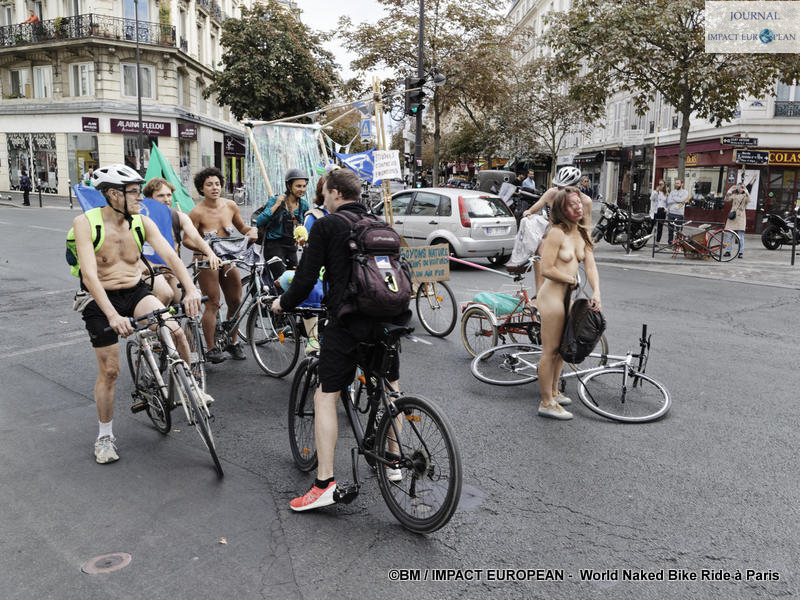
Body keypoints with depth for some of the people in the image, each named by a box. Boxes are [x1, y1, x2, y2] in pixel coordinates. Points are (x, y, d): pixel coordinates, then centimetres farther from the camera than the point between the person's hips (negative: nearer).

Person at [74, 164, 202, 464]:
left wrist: (190, 289, -33)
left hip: (137, 293, 2)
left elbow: (169, 255, -15)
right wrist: (112, 315, -38)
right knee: (109, 370, 0)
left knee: (174, 330, -24)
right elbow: (89, 275, -25)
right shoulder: (85, 223, -15)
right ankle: (105, 436, 21)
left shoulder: (141, 222, -4)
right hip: (101, 300, -2)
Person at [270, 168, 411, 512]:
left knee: (325, 398, 4)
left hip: (348, 322, -6)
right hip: (389, 319, 6)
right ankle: (393, 463, 34)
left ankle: (325, 483, 1)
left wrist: (283, 303, 14)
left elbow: (306, 278, -3)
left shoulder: (326, 225, 0)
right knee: (390, 389, 24)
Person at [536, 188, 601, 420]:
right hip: (552, 295, -9)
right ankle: (546, 403, 8)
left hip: (567, 295, 9)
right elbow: (546, 269, -20)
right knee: (550, 351, -2)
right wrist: (572, 279, -8)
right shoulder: (557, 233, -16)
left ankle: (553, 391, 36)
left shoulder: (583, 234, 10)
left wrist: (596, 292, -9)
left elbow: (590, 266, 5)